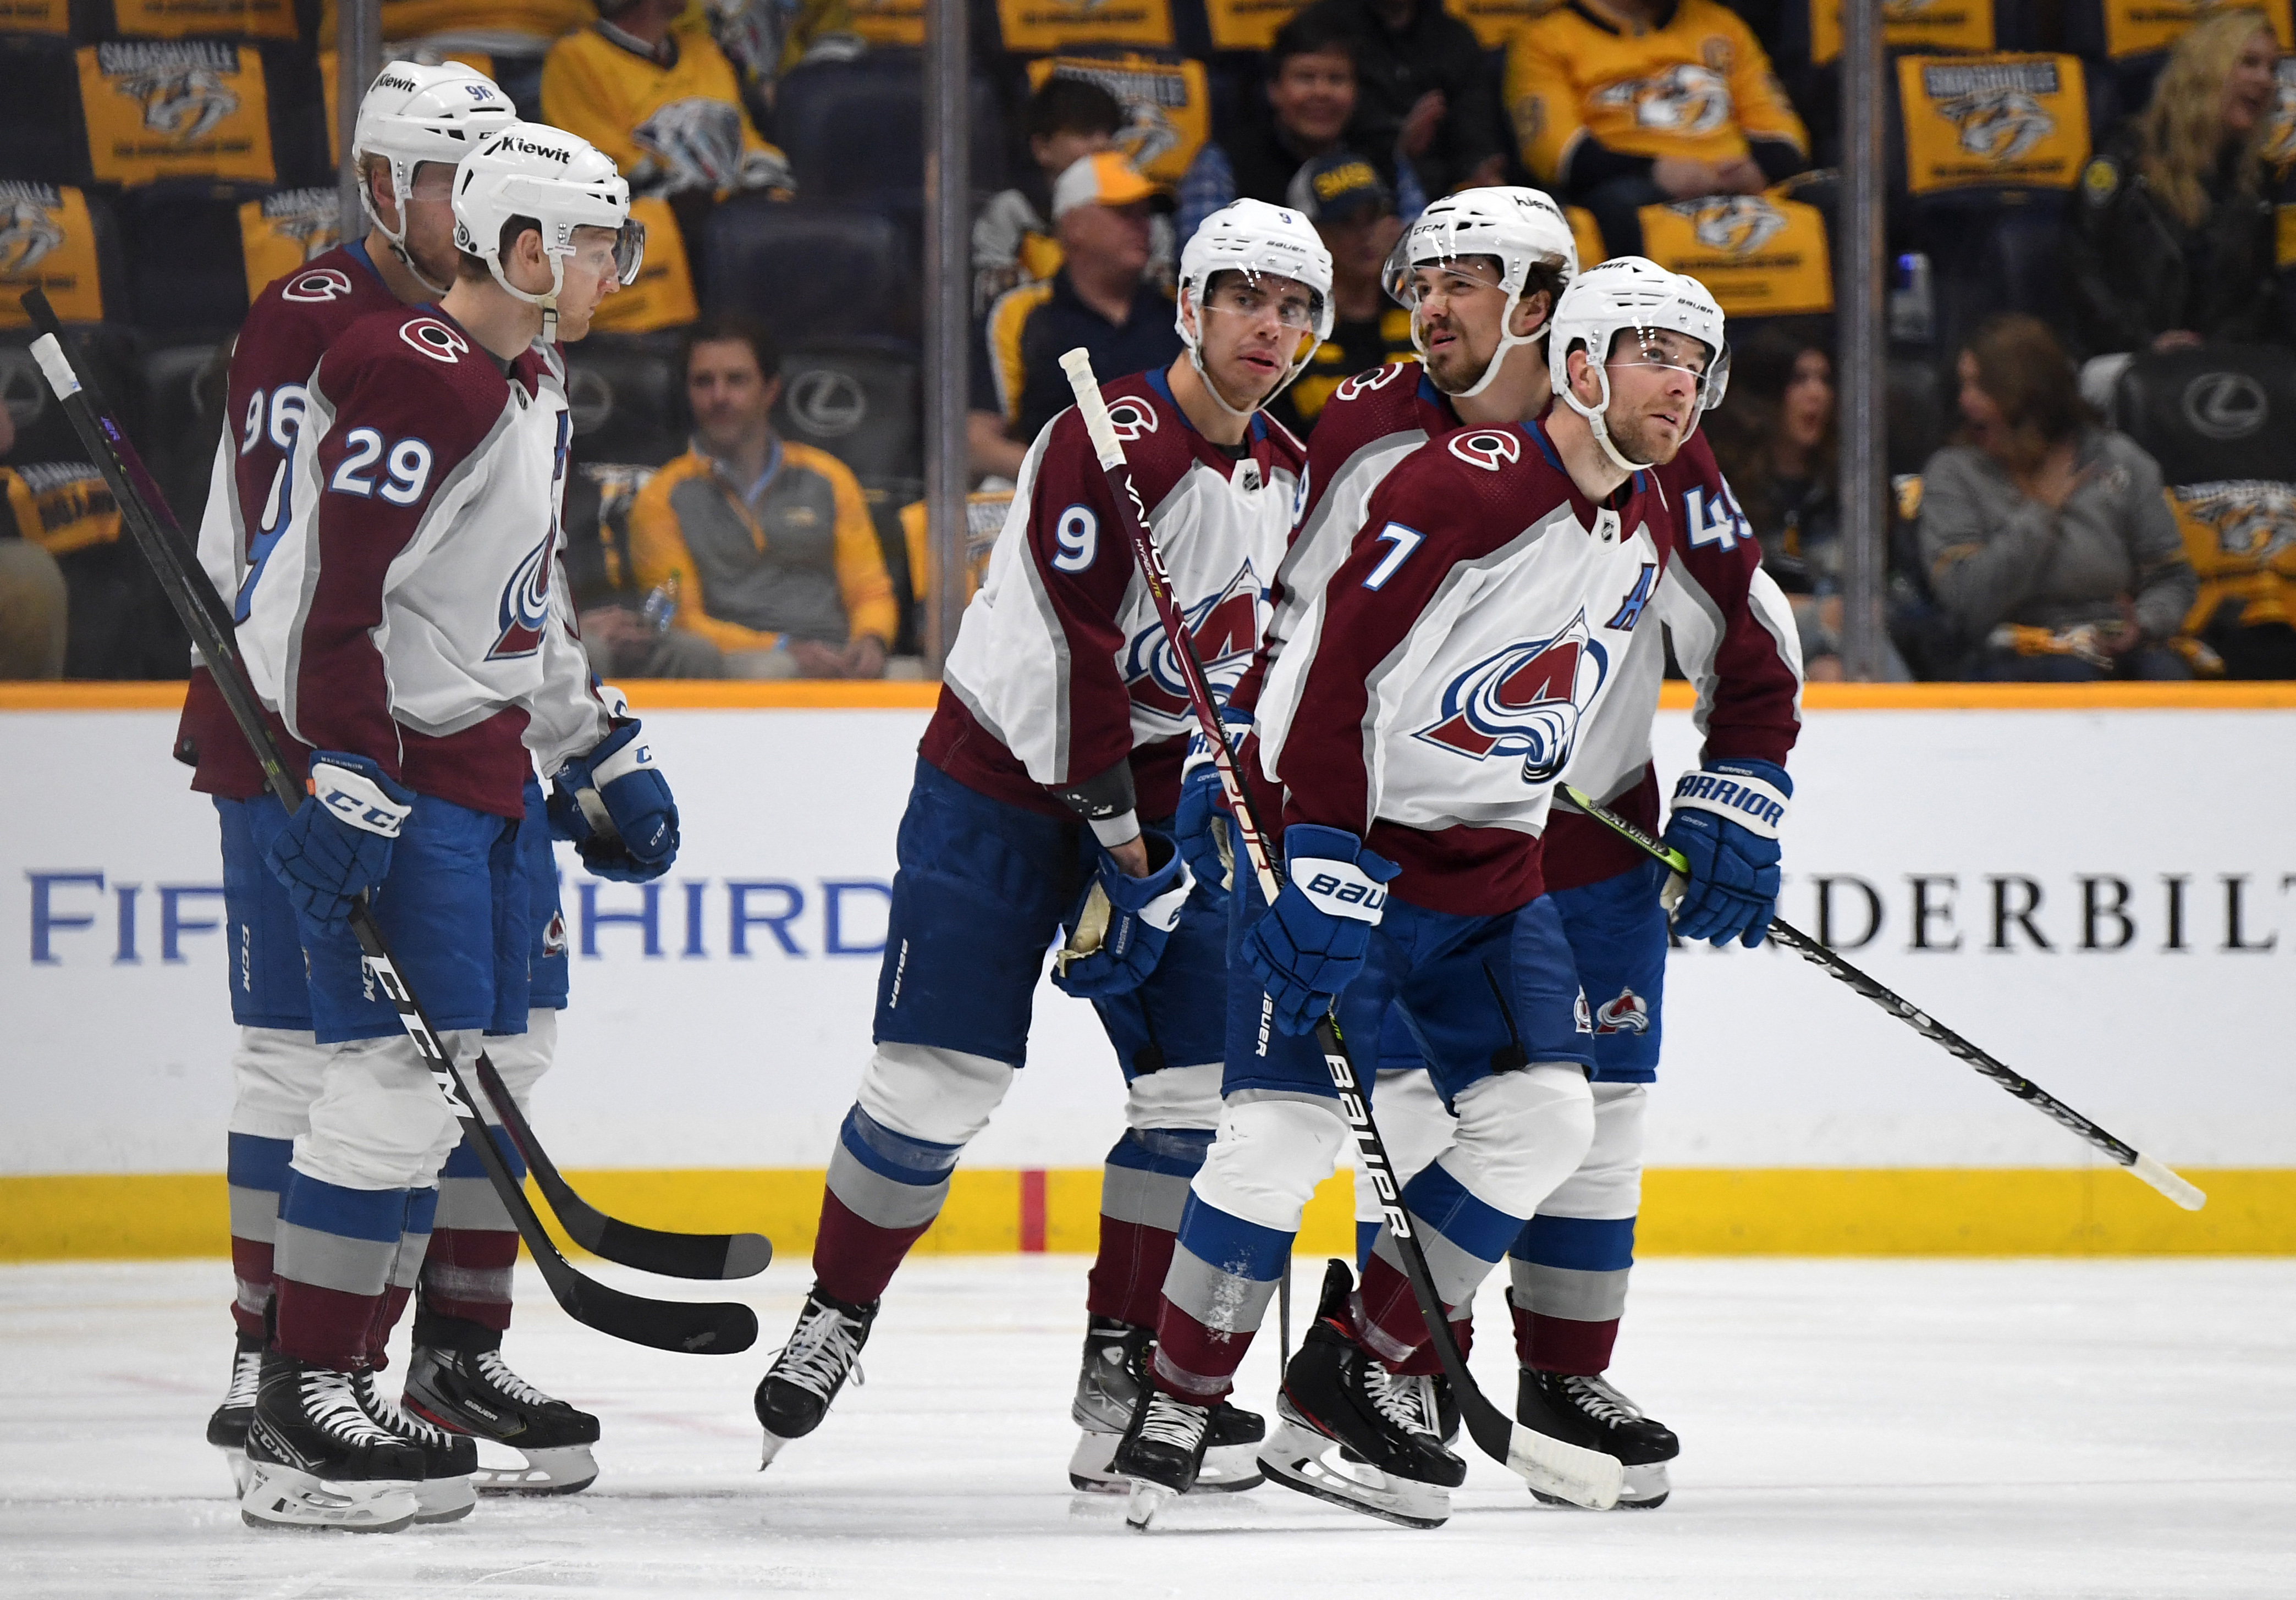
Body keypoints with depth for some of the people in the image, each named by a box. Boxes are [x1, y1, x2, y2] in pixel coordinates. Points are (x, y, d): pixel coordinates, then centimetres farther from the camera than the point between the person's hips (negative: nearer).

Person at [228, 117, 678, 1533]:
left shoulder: (534, 388, 15)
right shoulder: (415, 377, -18)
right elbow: (341, 592, -23)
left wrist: (603, 751, 27)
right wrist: (346, 784, -27)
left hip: (479, 753, 10)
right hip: (375, 754, -10)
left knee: (497, 1060, 14)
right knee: (401, 1073, -14)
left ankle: (459, 1359, 28)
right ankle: (302, 1410, -13)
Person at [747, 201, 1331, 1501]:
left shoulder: (1291, 477, 7)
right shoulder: (1113, 441, -18)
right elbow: (1069, 655, -21)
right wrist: (1115, 846, -20)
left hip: (1161, 794, 7)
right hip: (1008, 776, -7)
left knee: (1200, 1087, -3)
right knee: (940, 1084, -8)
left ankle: (1122, 1363, 5)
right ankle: (835, 1319, 12)